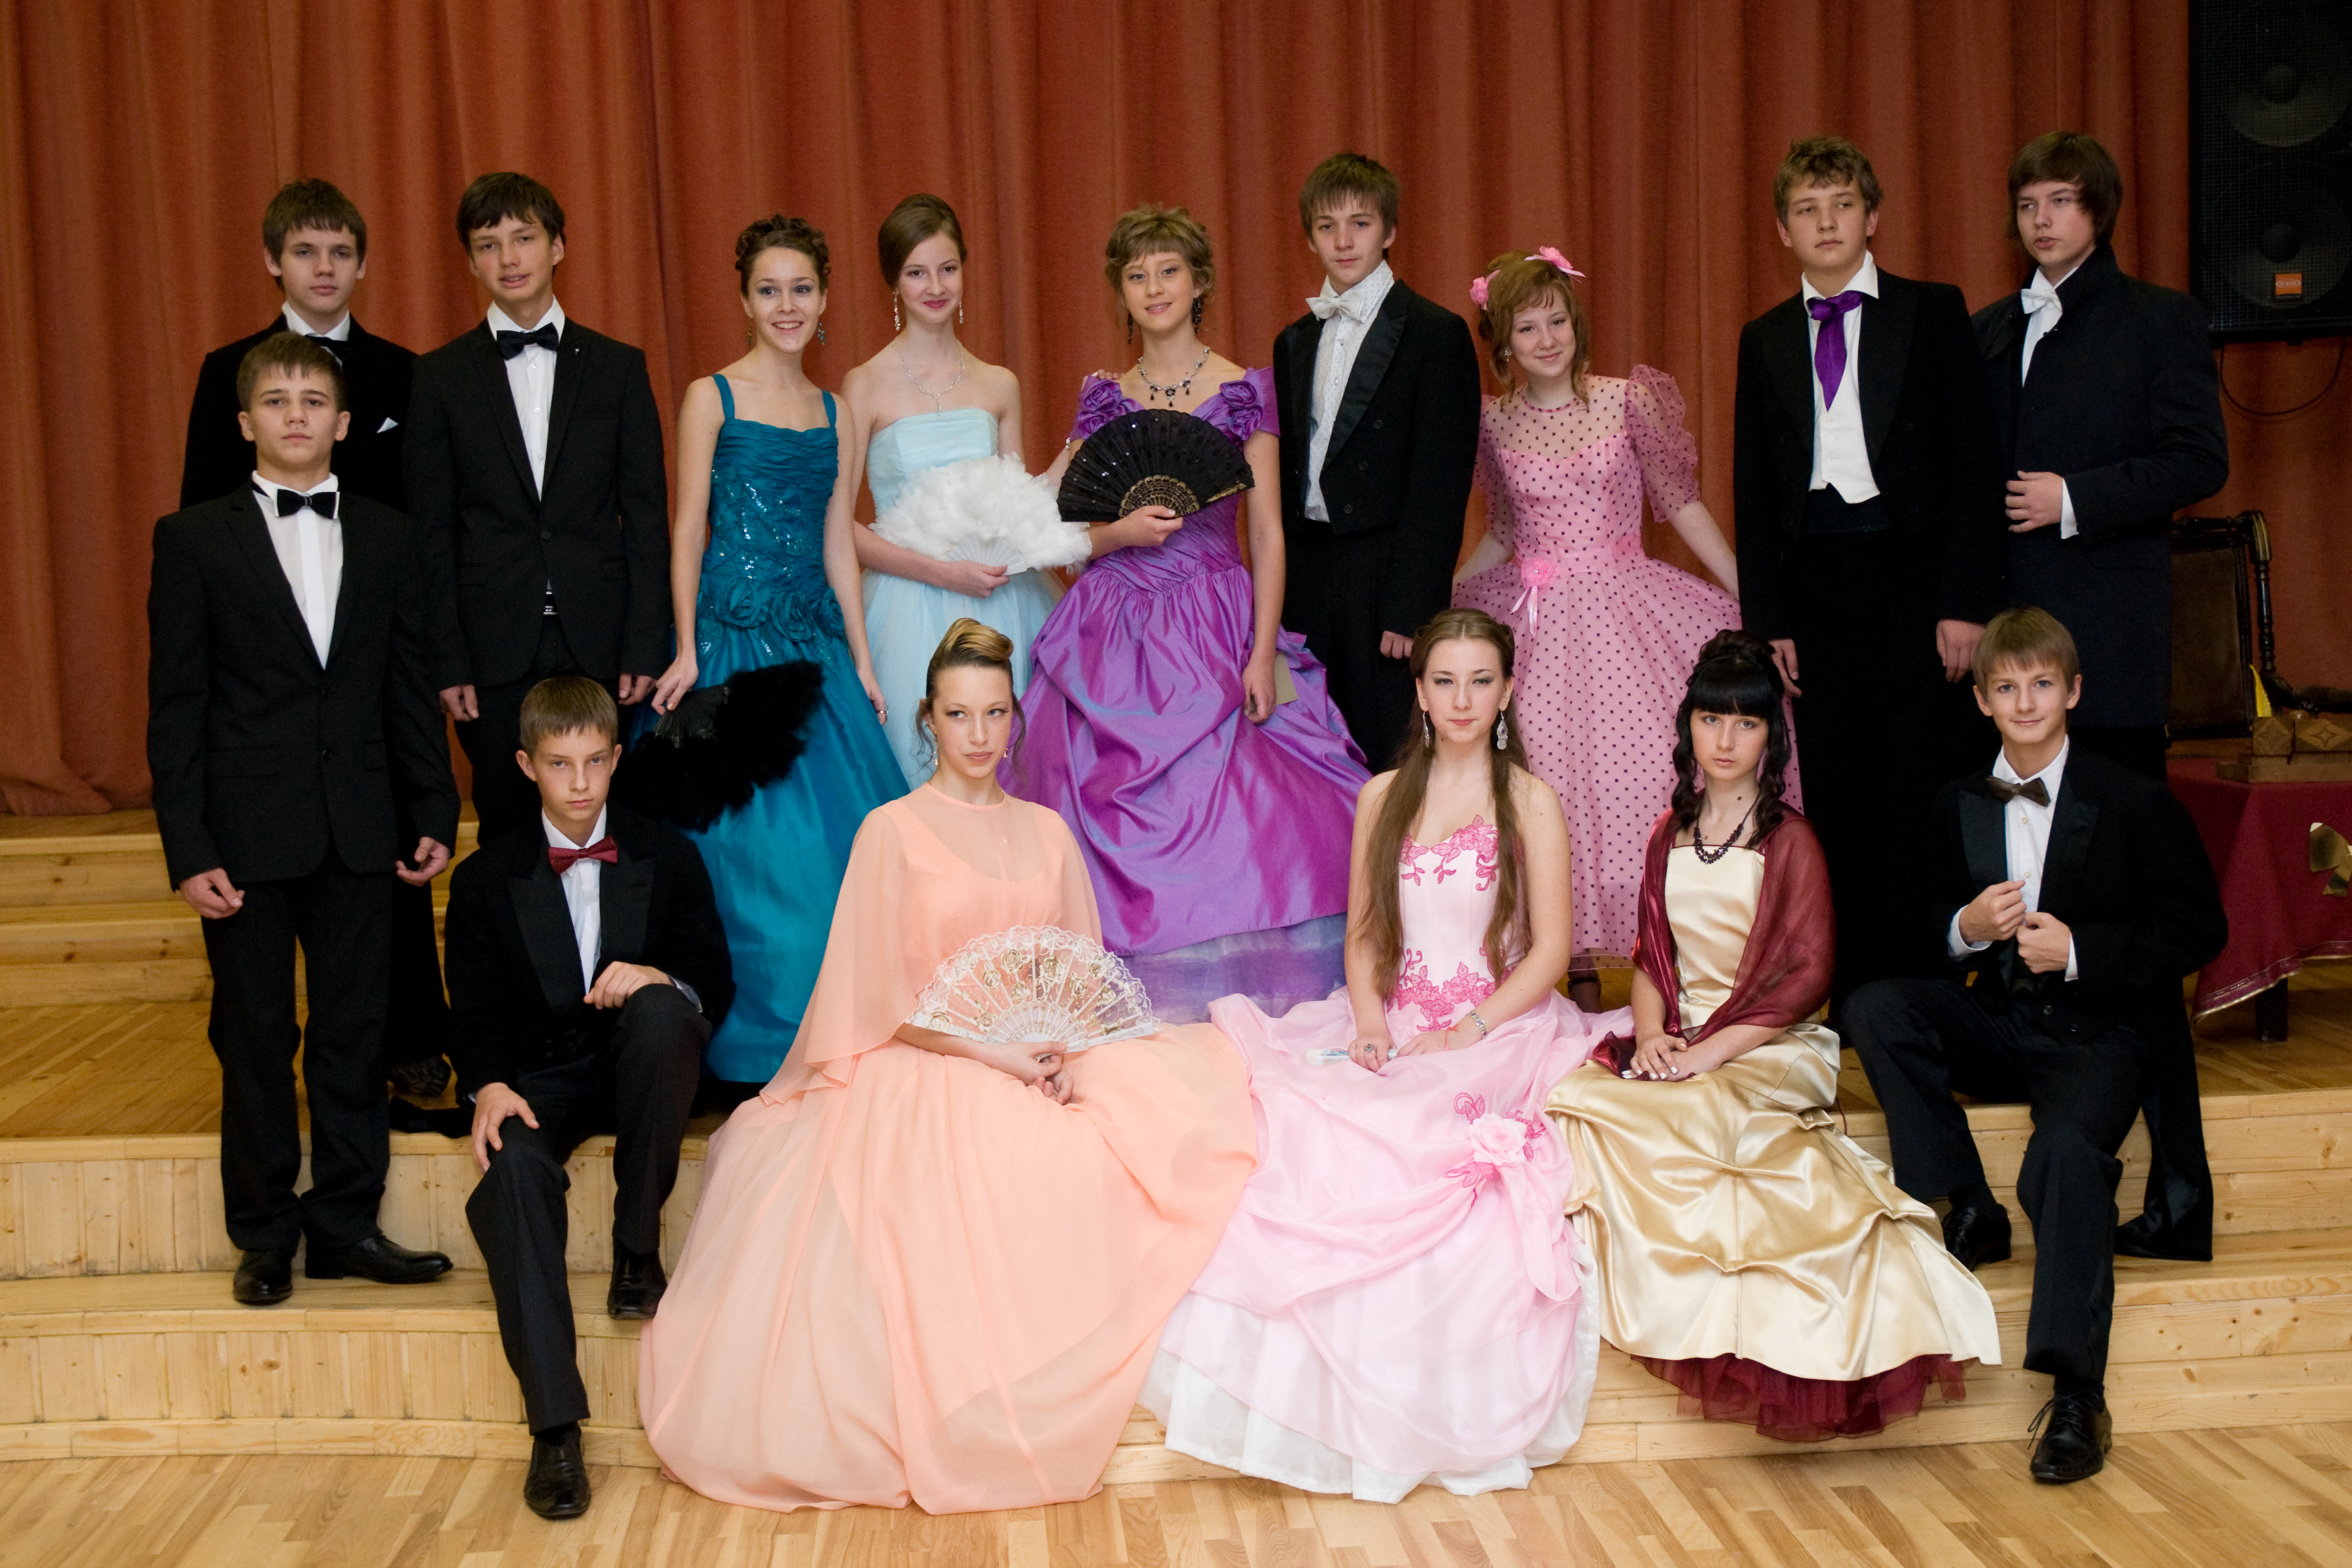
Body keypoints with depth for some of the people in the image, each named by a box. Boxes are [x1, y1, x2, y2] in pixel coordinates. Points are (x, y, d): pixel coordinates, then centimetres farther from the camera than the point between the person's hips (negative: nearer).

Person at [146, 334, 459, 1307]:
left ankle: (345, 1223, 19)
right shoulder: (194, 540, 0)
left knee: (355, 1033, 7)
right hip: (246, 835, -2)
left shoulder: (385, 538, 8)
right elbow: (176, 707, -3)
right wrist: (188, 850, -9)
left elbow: (409, 687, 11)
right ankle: (265, 1237, 19)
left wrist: (435, 813, 6)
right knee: (254, 1037, 7)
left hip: (359, 830, 2)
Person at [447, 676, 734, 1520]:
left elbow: (715, 983, 2)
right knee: (512, 1168, -34)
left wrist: (661, 980, -22)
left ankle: (638, 1244, -17)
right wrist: (489, 1086, -18)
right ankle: (554, 1426, -34)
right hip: (540, 1077, 0)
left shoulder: (668, 858, 5)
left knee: (660, 1011, -35)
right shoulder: (487, 878, 4)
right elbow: (476, 1012, 3)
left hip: (636, 1067, 0)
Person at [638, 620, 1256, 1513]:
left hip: (1039, 1077, 5)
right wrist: (995, 1053, -13)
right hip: (924, 1078, -5)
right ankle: (956, 1432, -9)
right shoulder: (892, 831, 2)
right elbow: (889, 1001, -2)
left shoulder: (1046, 831, 16)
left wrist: (1065, 1056, -6)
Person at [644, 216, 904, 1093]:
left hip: (815, 645, 5)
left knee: (840, 840, 2)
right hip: (734, 641, -5)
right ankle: (748, 1071, 5)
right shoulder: (711, 398, 0)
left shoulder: (834, 411, 14)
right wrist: (687, 649, -11)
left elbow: (838, 543, 14)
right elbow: (688, 529, -3)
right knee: (751, 848, -5)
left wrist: (861, 660, 10)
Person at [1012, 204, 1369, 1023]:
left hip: (1215, 633, -2)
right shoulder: (1102, 399, 11)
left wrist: (1263, 655, -9)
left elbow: (1268, 533, 0)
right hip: (1112, 637, 2)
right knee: (1114, 844, -3)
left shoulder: (1243, 392, 4)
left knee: (1235, 826, -12)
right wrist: (1124, 531, -11)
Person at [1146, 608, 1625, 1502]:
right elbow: (1361, 935, 14)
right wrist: (1371, 1023, -4)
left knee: (1428, 1161, -31)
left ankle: (1427, 1415, -14)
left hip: (1498, 1035, -4)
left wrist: (1466, 1033, -13)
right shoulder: (1383, 798, 13)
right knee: (1295, 1137, -24)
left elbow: (1550, 951, -2)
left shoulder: (1531, 803, 2)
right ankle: (1322, 1406, -13)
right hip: (1389, 1033, 4)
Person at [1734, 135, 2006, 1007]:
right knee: (1834, 799, 5)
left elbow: (1973, 463, -2)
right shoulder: (1766, 340, 12)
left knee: (1923, 795, -3)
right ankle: (1854, 993, 13)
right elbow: (1752, 492, 11)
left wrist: (1966, 602, -10)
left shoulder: (1933, 315, 3)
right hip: (1814, 585, 3)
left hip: (1914, 578, -3)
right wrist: (1767, 618, 3)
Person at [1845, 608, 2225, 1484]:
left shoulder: (2136, 803, -5)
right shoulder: (1960, 807, 8)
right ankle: (1968, 1213, -11)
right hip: (1997, 1023, 5)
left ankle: (2077, 1393, -27)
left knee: (2067, 1150, -34)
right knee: (1874, 1009, -21)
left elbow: (2199, 929, -5)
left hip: (2100, 1033, -5)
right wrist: (1966, 928, -9)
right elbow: (1930, 914, 17)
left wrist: (2080, 950, -17)